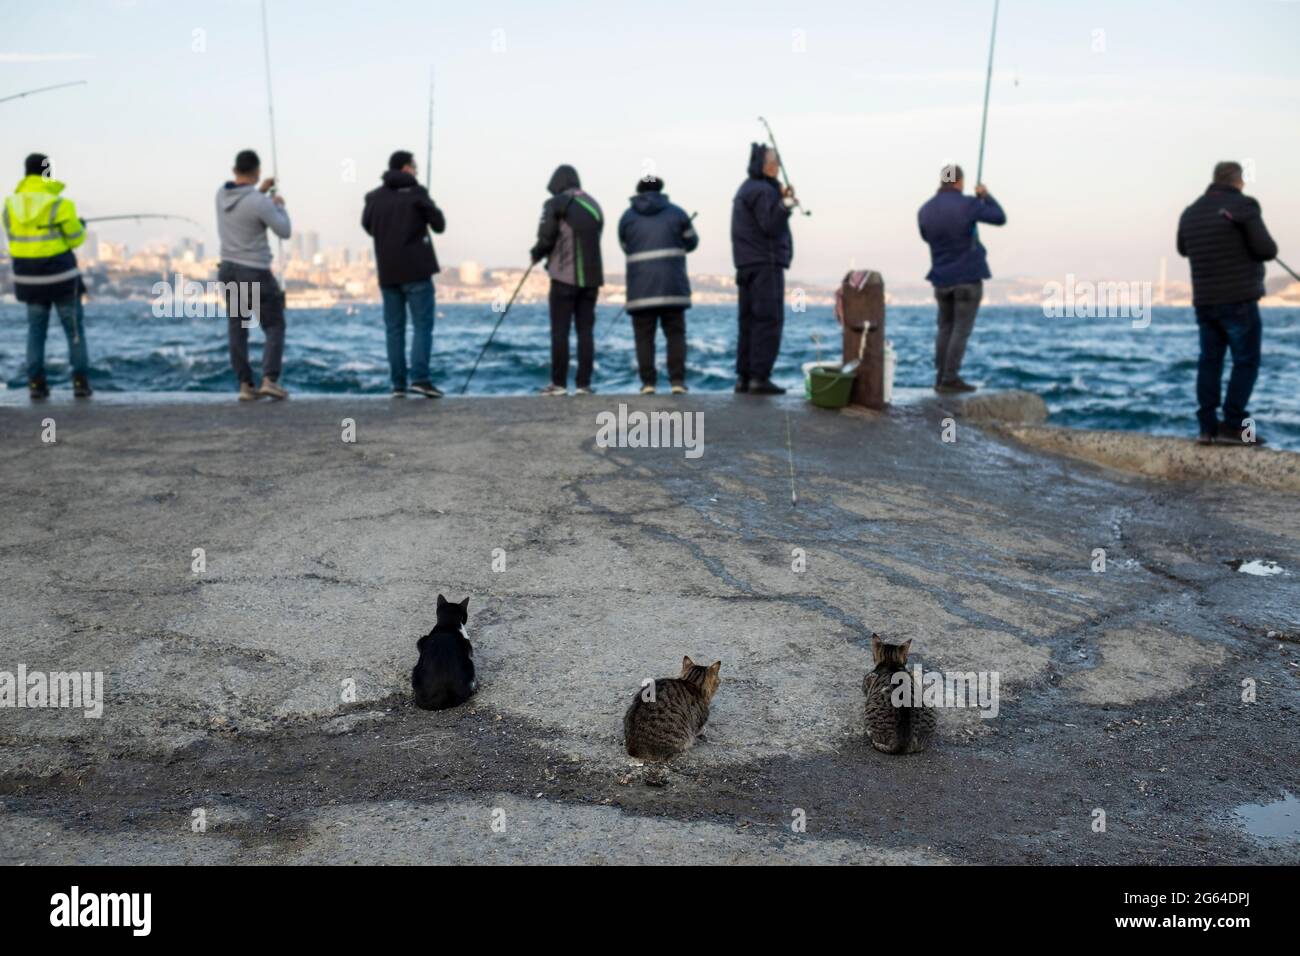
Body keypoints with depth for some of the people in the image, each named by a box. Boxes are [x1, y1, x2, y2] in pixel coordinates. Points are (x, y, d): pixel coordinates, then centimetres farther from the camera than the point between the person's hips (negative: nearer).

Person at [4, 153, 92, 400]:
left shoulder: (11, 204, 2)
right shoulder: (59, 203, -14)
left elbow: (15, 237, 12)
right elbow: (76, 239, -6)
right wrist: (80, 227, 17)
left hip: (29, 276, 4)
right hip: (60, 275, -4)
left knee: (36, 329, 12)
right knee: (74, 328, 6)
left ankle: (36, 384, 4)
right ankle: (81, 382, 2)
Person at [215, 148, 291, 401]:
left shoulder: (221, 194, 3)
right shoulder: (260, 202, -20)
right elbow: (284, 232, -9)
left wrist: (259, 191, 22)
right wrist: (280, 206, 7)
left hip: (230, 269, 6)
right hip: (256, 274, -6)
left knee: (238, 330, 7)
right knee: (274, 327, 3)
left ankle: (245, 385, 6)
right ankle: (269, 380, -11)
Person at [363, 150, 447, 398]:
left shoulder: (374, 197, 8)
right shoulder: (416, 192, -5)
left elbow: (367, 227, 21)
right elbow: (439, 225, -1)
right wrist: (433, 210, 19)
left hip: (387, 272, 5)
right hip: (415, 269, -4)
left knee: (394, 328, 7)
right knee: (422, 324, -3)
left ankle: (398, 384, 4)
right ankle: (420, 378, -15)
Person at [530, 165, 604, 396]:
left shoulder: (556, 204, -2)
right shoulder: (594, 205, 14)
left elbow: (546, 238, -9)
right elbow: (594, 239, 12)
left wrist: (536, 254, 12)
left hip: (564, 277, -4)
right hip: (591, 277, 5)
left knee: (560, 331, -1)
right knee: (585, 330, 5)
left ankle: (559, 383, -1)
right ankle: (584, 384, 3)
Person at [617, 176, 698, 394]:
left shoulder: (627, 217, 8)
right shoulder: (676, 213, 7)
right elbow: (692, 243, 16)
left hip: (640, 288, 0)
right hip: (672, 286, 0)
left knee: (644, 336, 3)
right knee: (675, 334, 4)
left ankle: (648, 383, -2)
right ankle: (677, 381, -3)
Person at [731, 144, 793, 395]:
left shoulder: (745, 190, 20)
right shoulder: (763, 190, -11)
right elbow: (771, 227, -20)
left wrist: (782, 200, 24)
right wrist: (785, 204, -29)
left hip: (746, 265, 10)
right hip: (766, 264, -10)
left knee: (749, 322, 9)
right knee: (769, 321, -10)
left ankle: (743, 377, 8)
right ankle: (759, 377, -14)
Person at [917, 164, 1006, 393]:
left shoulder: (924, 211, 1)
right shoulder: (967, 205, -12)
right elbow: (1000, 218, 2)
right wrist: (985, 196, 16)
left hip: (941, 278, 5)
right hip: (968, 277, -5)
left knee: (945, 328, 13)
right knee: (961, 329, -3)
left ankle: (941, 377, 9)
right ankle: (950, 379, -7)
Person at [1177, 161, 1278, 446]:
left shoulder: (1190, 212, 9)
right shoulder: (1243, 206, -10)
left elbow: (1183, 249, 25)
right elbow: (1267, 250, -13)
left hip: (1204, 301, 6)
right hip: (1239, 299, -6)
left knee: (1209, 362, 8)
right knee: (1246, 361, -1)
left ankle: (1207, 427, 6)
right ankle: (1233, 426, -7)